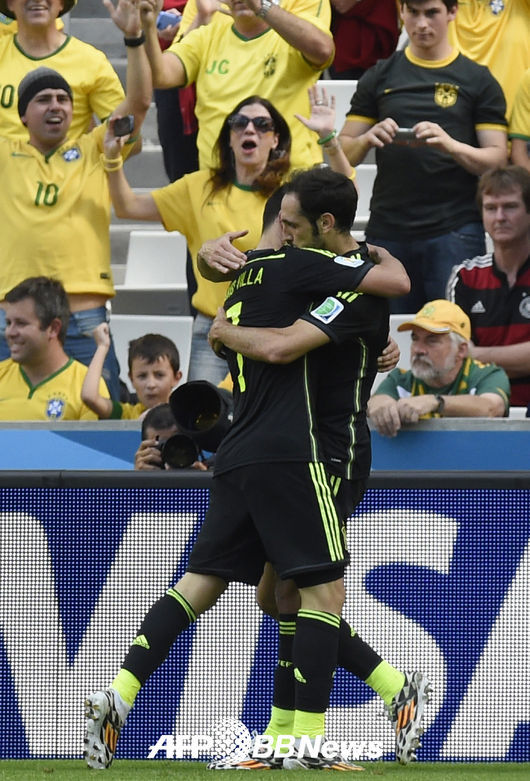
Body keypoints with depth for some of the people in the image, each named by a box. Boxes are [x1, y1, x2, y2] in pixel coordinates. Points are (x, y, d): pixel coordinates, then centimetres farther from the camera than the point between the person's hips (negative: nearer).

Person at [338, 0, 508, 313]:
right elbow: (345, 153, 13)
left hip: (454, 232, -2)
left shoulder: (478, 81, 8)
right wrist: (368, 140, -10)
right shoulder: (379, 78, 14)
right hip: (388, 231, 2)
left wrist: (450, 146, -17)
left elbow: (497, 160, 2)